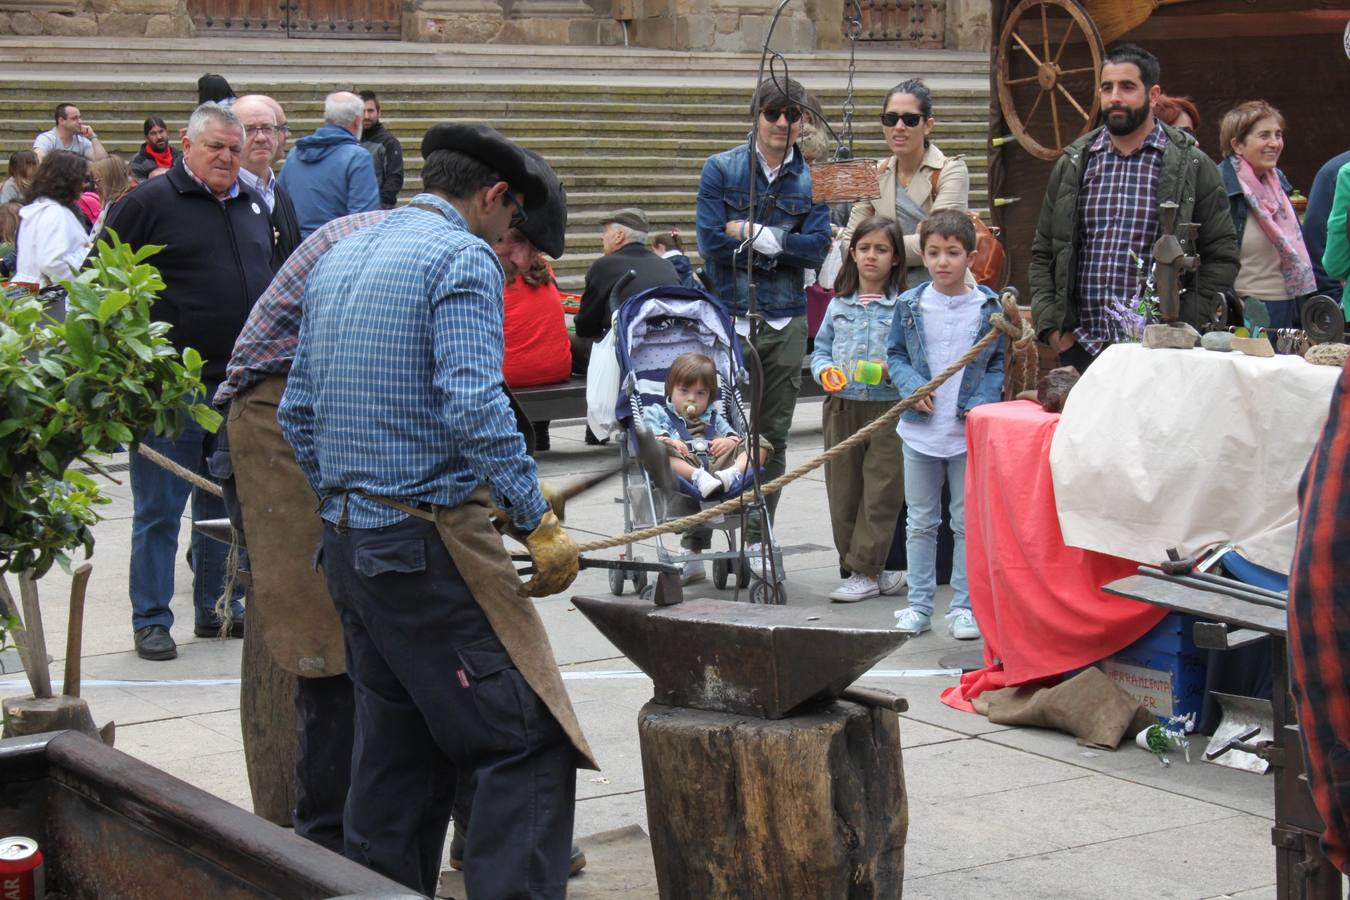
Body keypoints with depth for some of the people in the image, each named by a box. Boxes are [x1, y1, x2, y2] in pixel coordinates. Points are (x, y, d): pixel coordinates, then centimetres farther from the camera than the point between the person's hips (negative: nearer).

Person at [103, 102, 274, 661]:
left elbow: (270, 280, 25)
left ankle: (218, 607, 24)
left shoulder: (253, 207, 13)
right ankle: (151, 621, 9)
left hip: (239, 385, 6)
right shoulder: (150, 203, -6)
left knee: (225, 504, 13)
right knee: (159, 509, 1)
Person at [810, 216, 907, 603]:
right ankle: (875, 571, 17)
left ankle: (865, 572, 2)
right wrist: (825, 371, -5)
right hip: (842, 407, 5)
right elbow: (821, 349, 15)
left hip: (888, 408, -4)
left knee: (880, 494, -4)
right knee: (843, 494, 7)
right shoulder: (839, 304, 10)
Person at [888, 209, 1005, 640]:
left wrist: (980, 403, -11)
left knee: (968, 522, 5)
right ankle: (918, 605, 20)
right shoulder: (910, 305, 0)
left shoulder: (988, 307, -3)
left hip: (970, 432, -1)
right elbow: (895, 355, 9)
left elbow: (999, 363, 4)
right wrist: (912, 387, -10)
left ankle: (964, 607, 14)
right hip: (920, 431, 2)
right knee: (920, 523, 11)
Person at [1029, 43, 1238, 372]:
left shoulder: (1191, 166, 2)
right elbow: (1042, 254, 16)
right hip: (1080, 349, 3)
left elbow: (1222, 256, 1)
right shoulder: (1073, 164, 12)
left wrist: (1183, 329, -8)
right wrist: (1050, 327, 3)